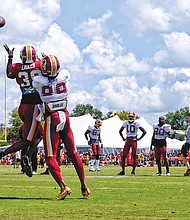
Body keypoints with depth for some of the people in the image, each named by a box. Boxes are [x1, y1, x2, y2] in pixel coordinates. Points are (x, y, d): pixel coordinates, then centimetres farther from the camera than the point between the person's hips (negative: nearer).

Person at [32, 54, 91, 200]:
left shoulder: (38, 81, -13)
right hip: (65, 117, 4)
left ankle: (63, 187, -15)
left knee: (51, 157, 1)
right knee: (73, 153, 13)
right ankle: (84, 187, 16)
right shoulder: (65, 76, -6)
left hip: (51, 119, -4)